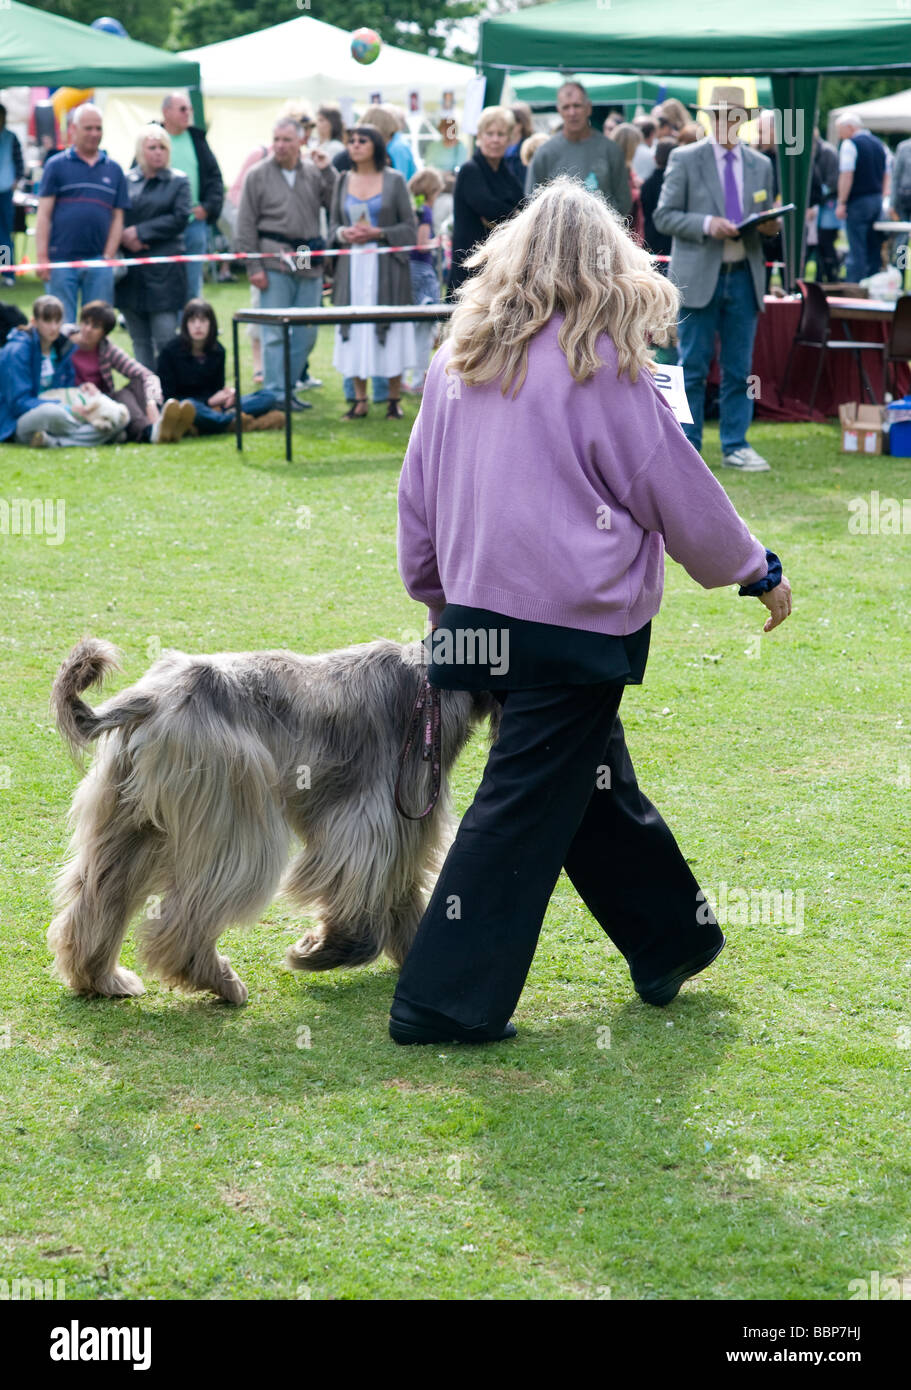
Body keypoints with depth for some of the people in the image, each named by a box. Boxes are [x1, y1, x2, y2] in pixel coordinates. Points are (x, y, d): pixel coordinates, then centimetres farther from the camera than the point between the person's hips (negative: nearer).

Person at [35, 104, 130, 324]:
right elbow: (43, 215, 0)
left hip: (99, 262, 2)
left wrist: (108, 256, -1)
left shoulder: (114, 170, 12)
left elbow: (117, 218, 10)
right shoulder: (56, 165, 4)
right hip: (61, 261, -2)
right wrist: (42, 258, -7)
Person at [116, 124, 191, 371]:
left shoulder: (178, 182, 6)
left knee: (166, 338, -8)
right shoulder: (125, 180, 9)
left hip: (164, 271, -2)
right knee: (139, 340, 6)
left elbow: (179, 219, -6)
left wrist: (139, 232, -9)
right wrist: (124, 238, -13)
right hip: (130, 270, 2)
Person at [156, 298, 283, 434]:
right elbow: (168, 396, -7)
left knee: (269, 397, -11)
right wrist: (209, 401, -13)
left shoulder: (218, 351, 10)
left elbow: (218, 387, 14)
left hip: (214, 407, 6)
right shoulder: (169, 351, -4)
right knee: (189, 406, -44)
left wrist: (228, 393, -12)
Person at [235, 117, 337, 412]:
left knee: (307, 332, 7)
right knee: (275, 332, -4)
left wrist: (327, 172, -4)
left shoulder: (314, 173, 10)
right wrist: (253, 266, -7)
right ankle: (275, 394, -1)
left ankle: (287, 386, 18)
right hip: (275, 261, -4)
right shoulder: (258, 175, 2)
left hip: (309, 261, 4)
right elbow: (246, 225, 0)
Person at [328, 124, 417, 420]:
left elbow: (410, 227, 0)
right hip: (352, 265, 3)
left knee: (390, 328, -3)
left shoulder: (394, 180, 1)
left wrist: (378, 233, -14)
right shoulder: (343, 181, 11)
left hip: (386, 265, -3)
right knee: (354, 329, 0)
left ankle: (394, 399, 5)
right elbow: (333, 223, 16)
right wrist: (343, 233, -7)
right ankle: (360, 399, 7)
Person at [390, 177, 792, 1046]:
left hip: (483, 609, 7)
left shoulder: (460, 356, 8)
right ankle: (447, 1001, -1)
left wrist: (436, 593, 28)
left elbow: (417, 490, 15)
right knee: (528, 807, -2)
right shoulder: (600, 361, -10)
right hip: (577, 616, -7)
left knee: (595, 782, 19)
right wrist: (757, 572, 8)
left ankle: (672, 940, 33)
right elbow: (674, 486, -5)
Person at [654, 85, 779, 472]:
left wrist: (770, 225, -5)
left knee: (739, 369, 6)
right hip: (699, 277, -3)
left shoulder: (761, 165, 13)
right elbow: (664, 216, -3)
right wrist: (706, 225, -18)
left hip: (744, 277, 4)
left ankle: (735, 446, 13)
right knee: (693, 367, -1)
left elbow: (766, 220, 19)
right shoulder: (685, 159, 1)